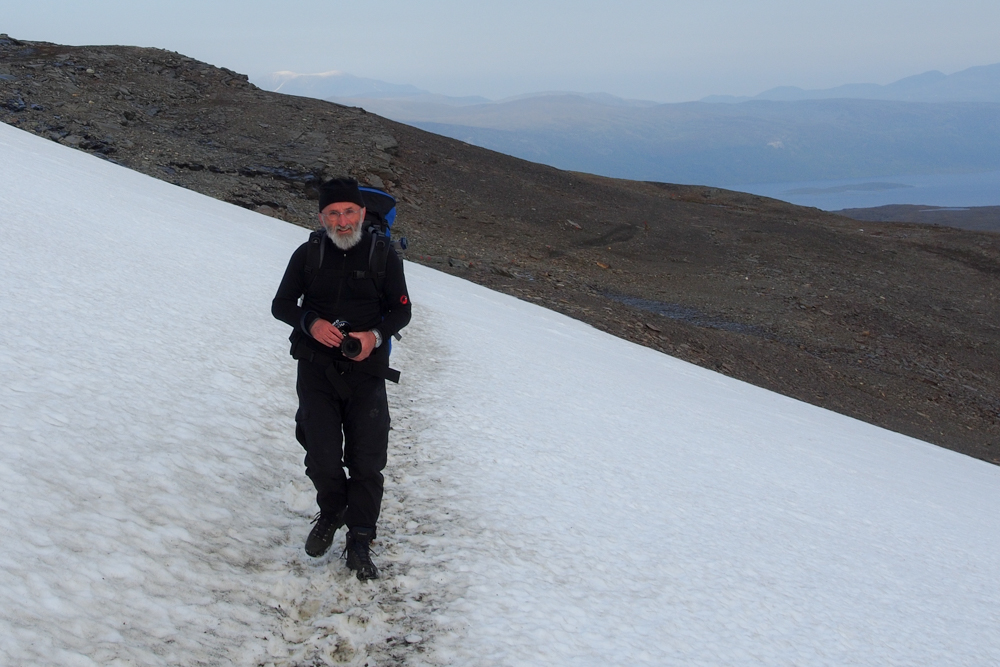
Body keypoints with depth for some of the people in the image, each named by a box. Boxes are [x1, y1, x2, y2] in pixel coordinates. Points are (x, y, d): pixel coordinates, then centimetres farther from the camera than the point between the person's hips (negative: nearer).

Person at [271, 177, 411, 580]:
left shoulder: (383, 254, 0)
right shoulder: (308, 254, 3)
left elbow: (401, 310, 6)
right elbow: (281, 304, 7)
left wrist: (375, 335, -15)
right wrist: (311, 323, -14)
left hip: (366, 371, 0)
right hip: (316, 369, 1)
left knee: (367, 459, -1)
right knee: (322, 456, -3)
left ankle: (360, 541, 13)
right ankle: (331, 513, 28)